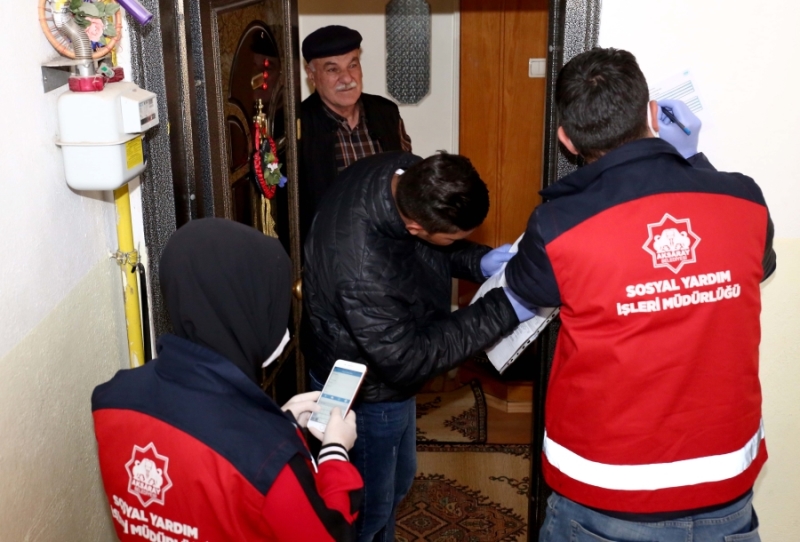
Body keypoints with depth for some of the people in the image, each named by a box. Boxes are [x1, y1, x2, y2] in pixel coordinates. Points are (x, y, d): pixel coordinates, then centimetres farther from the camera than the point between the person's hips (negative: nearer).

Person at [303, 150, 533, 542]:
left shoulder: (405, 174, -19)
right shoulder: (361, 270, -42)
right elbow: (407, 359, -31)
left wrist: (477, 262, -16)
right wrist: (502, 310, -31)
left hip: (385, 374, 8)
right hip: (364, 392, -8)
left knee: (396, 482, 29)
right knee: (366, 508, 16)